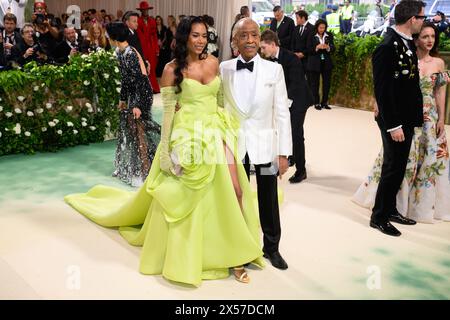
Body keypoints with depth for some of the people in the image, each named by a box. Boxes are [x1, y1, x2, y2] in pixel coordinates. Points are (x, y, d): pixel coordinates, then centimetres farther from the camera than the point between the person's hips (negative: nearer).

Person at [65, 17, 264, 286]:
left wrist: (227, 128, 14)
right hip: (188, 135, -4)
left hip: (216, 132, 4)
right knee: (185, 197, 7)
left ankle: (234, 255, 12)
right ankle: (183, 254, 29)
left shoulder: (213, 62, 5)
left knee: (234, 191, -2)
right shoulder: (173, 69, -7)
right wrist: (165, 149, -10)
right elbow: (168, 110, -7)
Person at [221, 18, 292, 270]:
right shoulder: (224, 69, -2)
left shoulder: (274, 70, -5)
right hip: (235, 144, 1)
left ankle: (272, 247, 30)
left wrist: (284, 152, -7)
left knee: (269, 200, 10)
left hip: (265, 144, -1)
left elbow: (282, 113, -5)